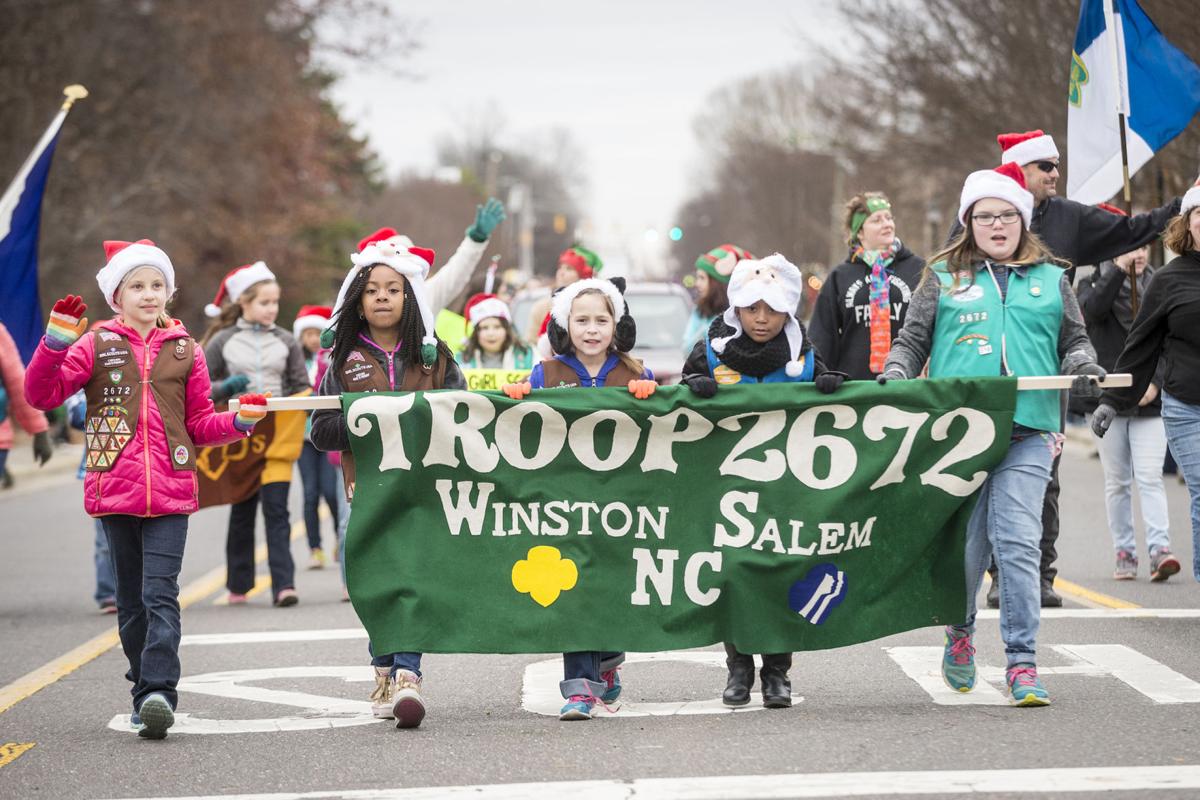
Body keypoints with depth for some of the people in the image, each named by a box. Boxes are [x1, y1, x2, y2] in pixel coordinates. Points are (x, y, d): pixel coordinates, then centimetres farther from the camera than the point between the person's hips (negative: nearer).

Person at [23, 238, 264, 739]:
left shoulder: (184, 351, 12)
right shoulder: (95, 346, 7)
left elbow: (199, 425, 17)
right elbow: (42, 395, -3)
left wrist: (241, 419, -1)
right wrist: (56, 341, -15)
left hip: (170, 491, -1)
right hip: (115, 489, 1)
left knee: (161, 594, -13)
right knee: (131, 599, 7)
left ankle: (158, 692, -21)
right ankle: (148, 694, 15)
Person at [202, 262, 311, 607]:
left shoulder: (285, 341, 6)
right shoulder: (222, 341, 1)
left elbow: (302, 387, 12)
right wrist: (226, 387, -14)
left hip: (278, 433, 0)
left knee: (276, 508, -10)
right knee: (242, 510, 10)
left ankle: (284, 584, -14)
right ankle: (239, 585, 20)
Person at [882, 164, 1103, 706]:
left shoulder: (1051, 280, 18)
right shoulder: (945, 277, 14)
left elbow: (1073, 341, 21)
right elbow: (912, 340, 16)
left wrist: (1083, 366, 0)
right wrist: (896, 372, -4)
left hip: (1028, 432, 0)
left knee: (1018, 543, -11)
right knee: (967, 542, 2)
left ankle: (1021, 662, -8)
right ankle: (960, 631, 31)